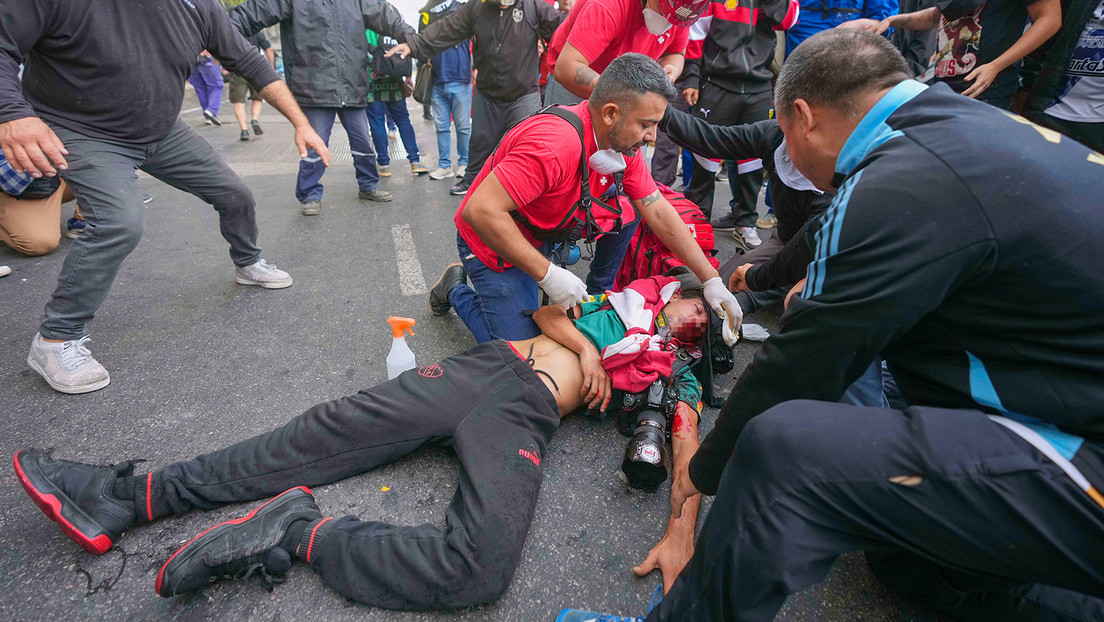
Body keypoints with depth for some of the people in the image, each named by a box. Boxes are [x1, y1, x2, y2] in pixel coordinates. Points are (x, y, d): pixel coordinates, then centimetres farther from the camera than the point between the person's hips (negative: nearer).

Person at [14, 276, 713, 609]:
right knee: (319, 436, -7)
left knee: (482, 568, -32)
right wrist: (581, 343, 3)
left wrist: (681, 532, -15)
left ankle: (298, 531, -18)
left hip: (523, 415, -3)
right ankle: (131, 497, 1)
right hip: (484, 365, 4)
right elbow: (545, 307, 21)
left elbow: (690, 449, 2)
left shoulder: (678, 379, 18)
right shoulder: (620, 295, 28)